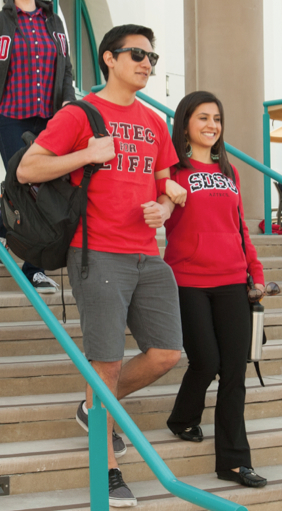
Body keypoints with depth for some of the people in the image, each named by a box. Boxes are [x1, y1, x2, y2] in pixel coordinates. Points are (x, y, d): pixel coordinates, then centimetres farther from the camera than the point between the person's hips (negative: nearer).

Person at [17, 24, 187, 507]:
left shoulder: (154, 123, 16)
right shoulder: (78, 115, -3)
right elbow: (26, 170, -5)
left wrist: (164, 207, -1)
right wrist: (88, 154, -14)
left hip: (147, 256, 7)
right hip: (98, 254, -6)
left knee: (166, 353, 3)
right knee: (108, 361, -5)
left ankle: (94, 409, 28)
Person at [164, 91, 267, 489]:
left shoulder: (228, 171, 17)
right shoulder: (173, 169, 0)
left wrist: (256, 270, 15)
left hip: (232, 281, 5)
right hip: (188, 281, -5)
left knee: (235, 370, 1)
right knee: (206, 361, -5)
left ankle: (233, 460, 7)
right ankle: (184, 419, 27)